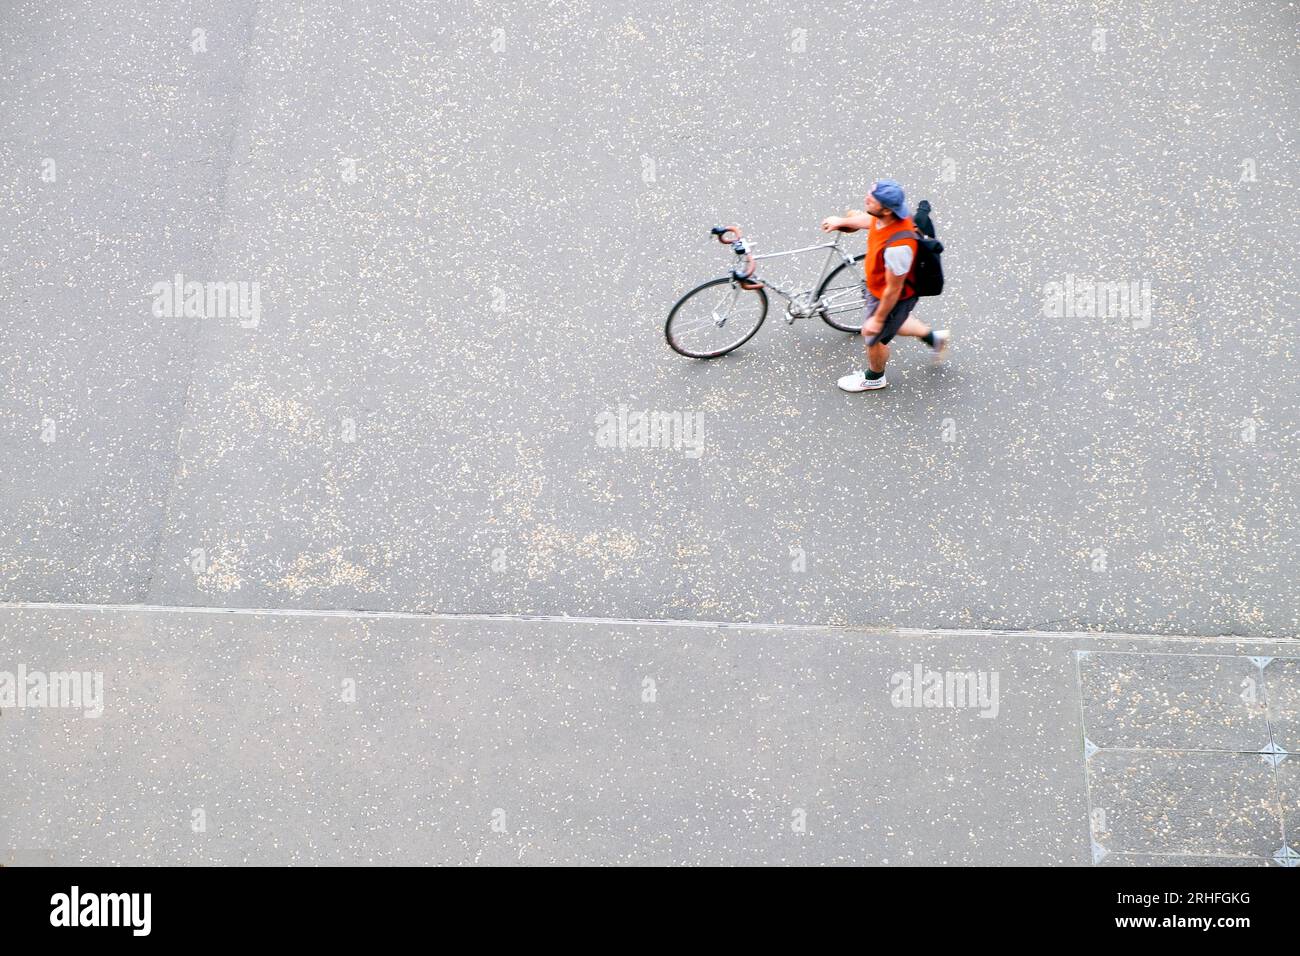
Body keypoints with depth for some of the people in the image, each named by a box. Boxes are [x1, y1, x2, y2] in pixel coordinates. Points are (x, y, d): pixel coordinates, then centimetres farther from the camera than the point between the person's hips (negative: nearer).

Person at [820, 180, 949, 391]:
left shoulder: (897, 246, -45)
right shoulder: (885, 215, -22)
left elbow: (893, 290, -31)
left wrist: (877, 319, -18)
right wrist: (841, 221, 14)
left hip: (893, 298, -8)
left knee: (874, 338, 20)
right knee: (893, 324, 35)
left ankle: (874, 378, 50)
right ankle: (933, 337, 55)